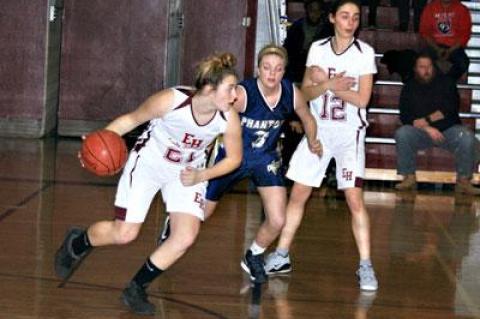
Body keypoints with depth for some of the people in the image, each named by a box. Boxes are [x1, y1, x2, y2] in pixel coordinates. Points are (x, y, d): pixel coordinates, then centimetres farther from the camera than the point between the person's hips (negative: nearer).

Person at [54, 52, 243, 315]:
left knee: (185, 238, -13)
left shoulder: (229, 118, -23)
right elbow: (132, 119, -15)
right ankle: (76, 244, 30)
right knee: (123, 234, -5)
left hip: (187, 173, 3)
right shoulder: (171, 100, -31)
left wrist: (201, 176, -18)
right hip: (148, 163, -3)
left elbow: (234, 158, -6)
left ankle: (136, 289, 8)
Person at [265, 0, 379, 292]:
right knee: (298, 194, 5)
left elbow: (362, 98, -11)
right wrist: (330, 85, -18)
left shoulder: (365, 52, -5)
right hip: (318, 129, 3)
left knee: (355, 199, -12)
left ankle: (366, 266, -6)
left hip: (350, 133, -3)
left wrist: (325, 82, -12)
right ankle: (281, 257, 17)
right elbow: (306, 92, 1)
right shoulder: (318, 48, 4)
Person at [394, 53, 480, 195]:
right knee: (402, 134, -30)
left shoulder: (446, 82, 6)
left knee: (467, 137, -31)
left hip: (448, 130, 0)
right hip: (420, 132, 1)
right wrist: (427, 128, -18)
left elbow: (451, 108, -8)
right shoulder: (409, 87, 7)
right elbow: (405, 116, -4)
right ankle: (409, 178, -20)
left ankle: (463, 180, -21)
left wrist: (427, 120, -17)